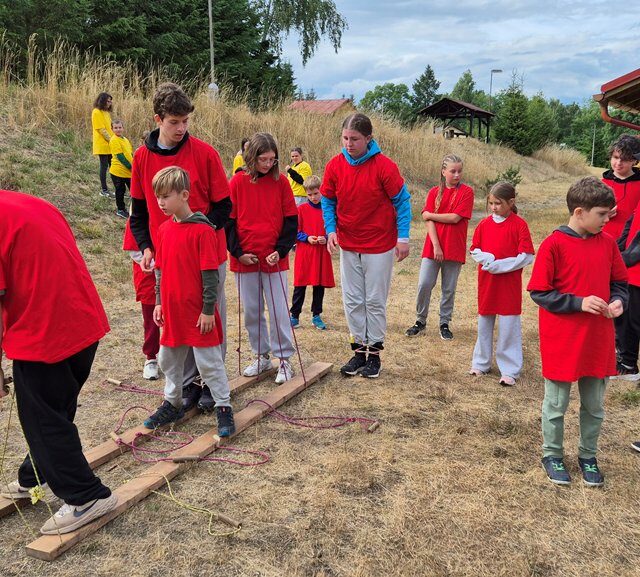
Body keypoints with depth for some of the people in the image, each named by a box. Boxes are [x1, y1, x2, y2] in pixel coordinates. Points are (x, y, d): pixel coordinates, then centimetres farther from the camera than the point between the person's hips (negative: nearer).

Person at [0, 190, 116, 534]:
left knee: (43, 421, 8)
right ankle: (36, 478, 42)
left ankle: (87, 497, 15)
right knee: (55, 412, 23)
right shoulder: (35, 205, 12)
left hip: (42, 335, -9)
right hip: (87, 324, 9)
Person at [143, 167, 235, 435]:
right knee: (168, 359, 17)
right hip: (172, 310, 7)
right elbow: (160, 269, 14)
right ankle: (172, 404, 33)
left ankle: (224, 408, 15)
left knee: (208, 361, 2)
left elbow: (210, 273, -14)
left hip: (198, 312, -7)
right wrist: (159, 302, 12)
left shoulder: (202, 230, -15)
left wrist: (208, 310, -14)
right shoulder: (164, 229, 6)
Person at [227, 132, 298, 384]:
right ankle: (261, 356, 26)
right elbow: (228, 220, 1)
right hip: (244, 259, 1)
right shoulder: (238, 182, -2)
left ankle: (285, 359, 14)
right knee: (251, 311, 11)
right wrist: (238, 252, -6)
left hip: (275, 259, -1)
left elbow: (291, 220, 1)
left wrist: (281, 250, -9)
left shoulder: (281, 181, -1)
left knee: (279, 311, 1)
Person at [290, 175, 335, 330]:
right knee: (300, 285, 3)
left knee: (320, 285, 8)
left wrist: (326, 239, -12)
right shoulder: (301, 209, 0)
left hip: (322, 252, 1)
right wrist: (307, 238, -14)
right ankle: (295, 315, 13)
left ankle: (316, 316, 20)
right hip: (304, 253, -1)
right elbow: (295, 231, 1)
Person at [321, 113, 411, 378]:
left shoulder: (384, 166, -15)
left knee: (375, 301, 6)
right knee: (353, 301, 9)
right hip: (348, 245, 4)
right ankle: (359, 350, 22)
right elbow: (328, 202, 6)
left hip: (380, 245, -4)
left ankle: (374, 353, 18)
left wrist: (403, 238, -10)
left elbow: (402, 201, -7)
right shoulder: (335, 165, -5)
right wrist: (331, 230, -9)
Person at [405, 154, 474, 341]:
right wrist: (436, 245, -13)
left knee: (449, 289, 7)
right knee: (424, 284, -2)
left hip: (454, 248, -1)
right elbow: (429, 221, -3)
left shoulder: (466, 192, -2)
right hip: (432, 247, 2)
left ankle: (445, 323, 21)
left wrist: (430, 214, -5)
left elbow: (455, 217, -14)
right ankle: (420, 321, 15)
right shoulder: (434, 192, 5)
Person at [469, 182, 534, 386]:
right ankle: (481, 363, 28)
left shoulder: (519, 224, -8)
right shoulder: (484, 224, 4)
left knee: (509, 326, 0)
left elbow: (527, 257, -12)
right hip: (486, 281, 4)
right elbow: (474, 250, 8)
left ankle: (510, 371, 9)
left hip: (509, 282, -4)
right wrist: (487, 259, -13)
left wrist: (500, 265, -17)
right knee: (484, 323, 14)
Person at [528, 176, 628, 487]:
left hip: (598, 339, 5)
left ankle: (588, 456, 36)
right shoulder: (554, 244, -13)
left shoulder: (607, 243, 2)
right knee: (556, 403, 11)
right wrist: (579, 303, -20)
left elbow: (619, 282, 13)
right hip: (561, 340, -5)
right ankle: (552, 455, 30)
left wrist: (618, 301, -8)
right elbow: (539, 292, -13)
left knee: (594, 405, 17)